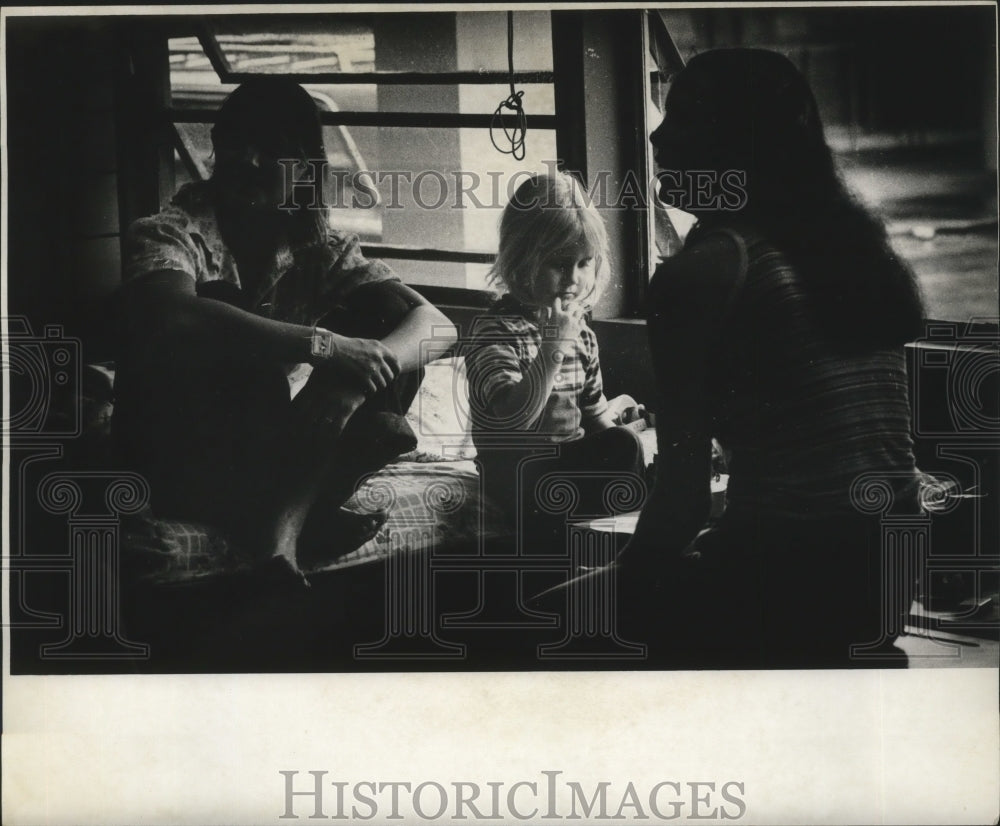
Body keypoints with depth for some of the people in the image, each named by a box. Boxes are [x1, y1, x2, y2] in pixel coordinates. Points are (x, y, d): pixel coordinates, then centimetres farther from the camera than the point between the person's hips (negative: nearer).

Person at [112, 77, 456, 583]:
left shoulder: (318, 251, 3)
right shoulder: (167, 235, -10)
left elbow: (436, 324, -6)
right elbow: (176, 317, -34)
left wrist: (369, 364, -29)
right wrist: (323, 345, -38)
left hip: (268, 454, 5)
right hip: (175, 457, -4)